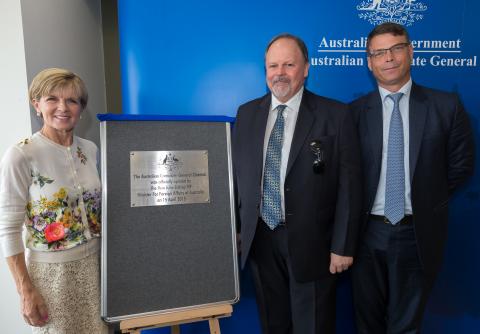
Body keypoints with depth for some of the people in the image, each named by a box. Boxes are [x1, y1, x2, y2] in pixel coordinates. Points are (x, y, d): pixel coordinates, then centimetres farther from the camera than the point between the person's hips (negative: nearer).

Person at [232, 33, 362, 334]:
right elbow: (237, 174, 7)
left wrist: (343, 246, -8)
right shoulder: (247, 114, 4)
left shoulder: (335, 115, -7)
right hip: (259, 239, 3)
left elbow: (349, 186, -8)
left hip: (310, 241, -3)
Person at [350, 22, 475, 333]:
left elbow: (461, 165, 4)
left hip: (419, 233, 0)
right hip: (368, 231, 1)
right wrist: (357, 211, -4)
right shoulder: (355, 112, -3)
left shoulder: (446, 106, -3)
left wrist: (426, 201, 2)